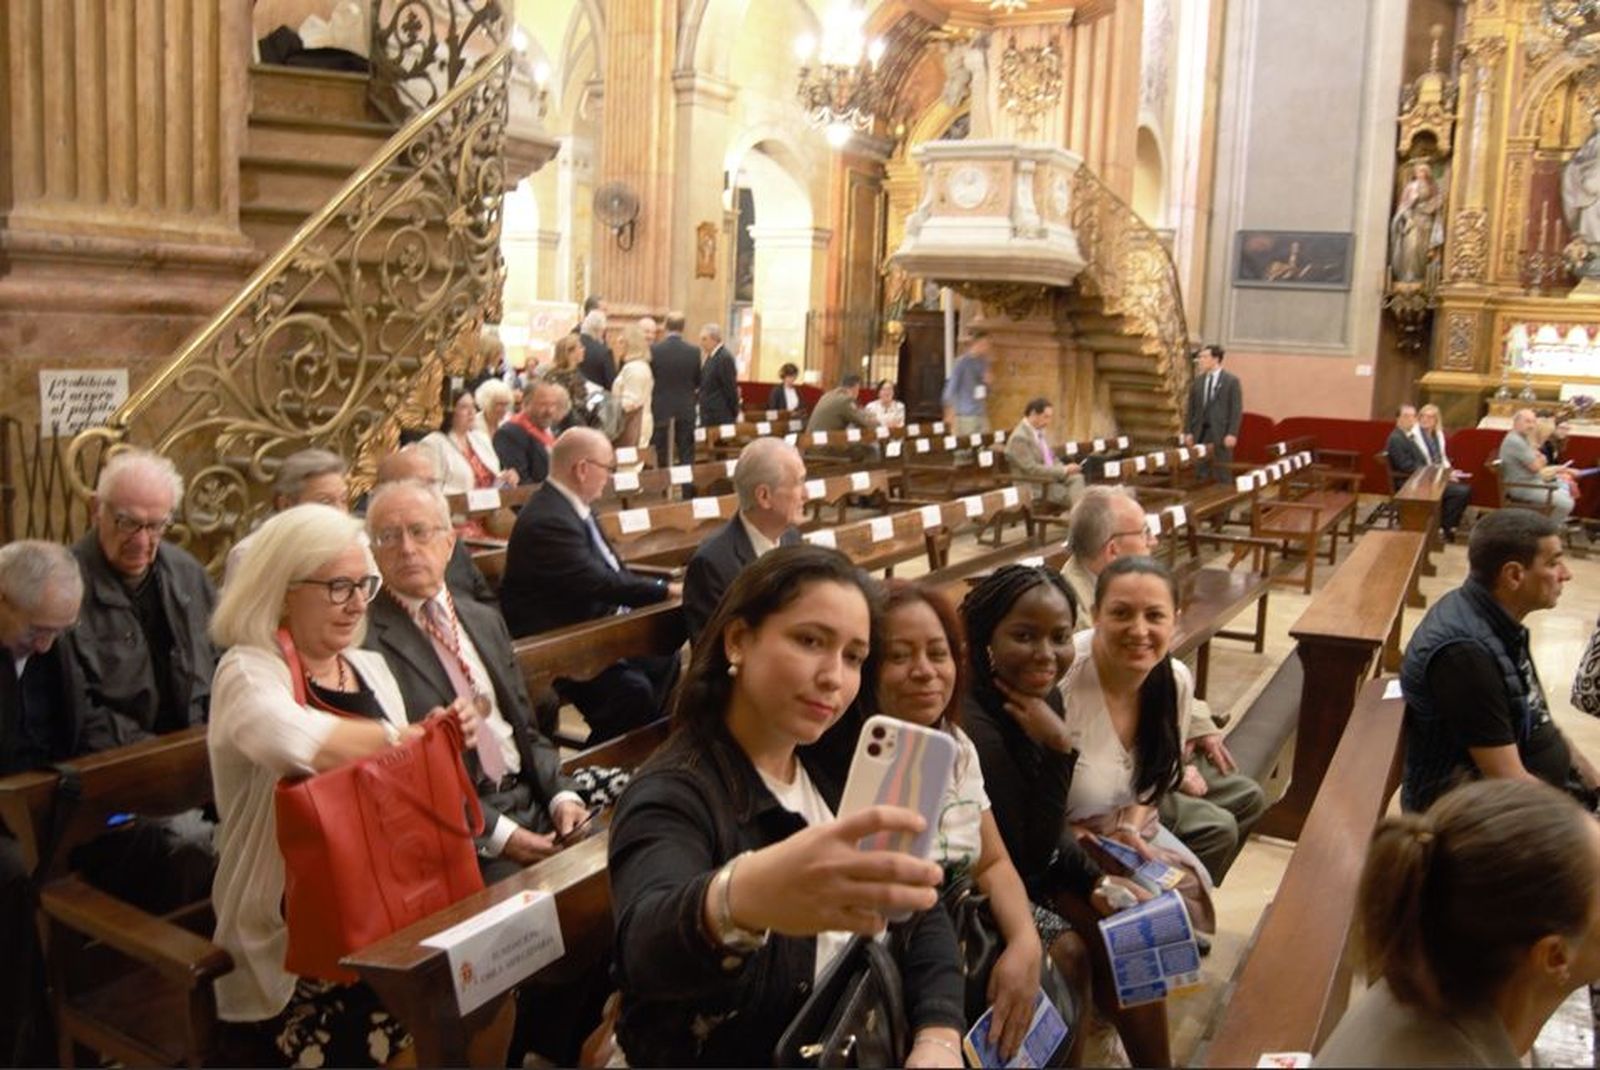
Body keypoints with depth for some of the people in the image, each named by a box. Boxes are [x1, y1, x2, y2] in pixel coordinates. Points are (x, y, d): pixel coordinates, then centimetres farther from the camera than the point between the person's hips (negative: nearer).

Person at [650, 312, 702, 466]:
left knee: (662, 456, 6)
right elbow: (698, 382, 6)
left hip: (661, 410, -1)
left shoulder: (654, 350, -9)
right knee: (686, 456, 5)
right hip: (686, 410, 1)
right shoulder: (694, 352, -5)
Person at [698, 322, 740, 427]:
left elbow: (730, 388, -15)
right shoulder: (711, 356, 13)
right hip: (709, 416, 9)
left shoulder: (725, 357, -16)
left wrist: (733, 415, -11)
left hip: (721, 418, -9)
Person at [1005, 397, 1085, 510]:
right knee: (1070, 494, -22)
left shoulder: (1041, 431, 8)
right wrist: (1064, 470, -20)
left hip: (1052, 476, 7)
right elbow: (1031, 469, -22)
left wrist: (1066, 469, -3)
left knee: (1077, 477, -18)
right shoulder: (1019, 438, -17)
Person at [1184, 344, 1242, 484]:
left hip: (1221, 433, -4)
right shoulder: (1198, 381, 11)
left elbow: (1236, 409, -5)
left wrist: (1232, 434, -13)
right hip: (1200, 432, 4)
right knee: (1201, 473, 5)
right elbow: (1191, 408, 12)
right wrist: (1188, 431, 5)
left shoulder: (1231, 380, -2)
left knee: (1222, 474, 0)